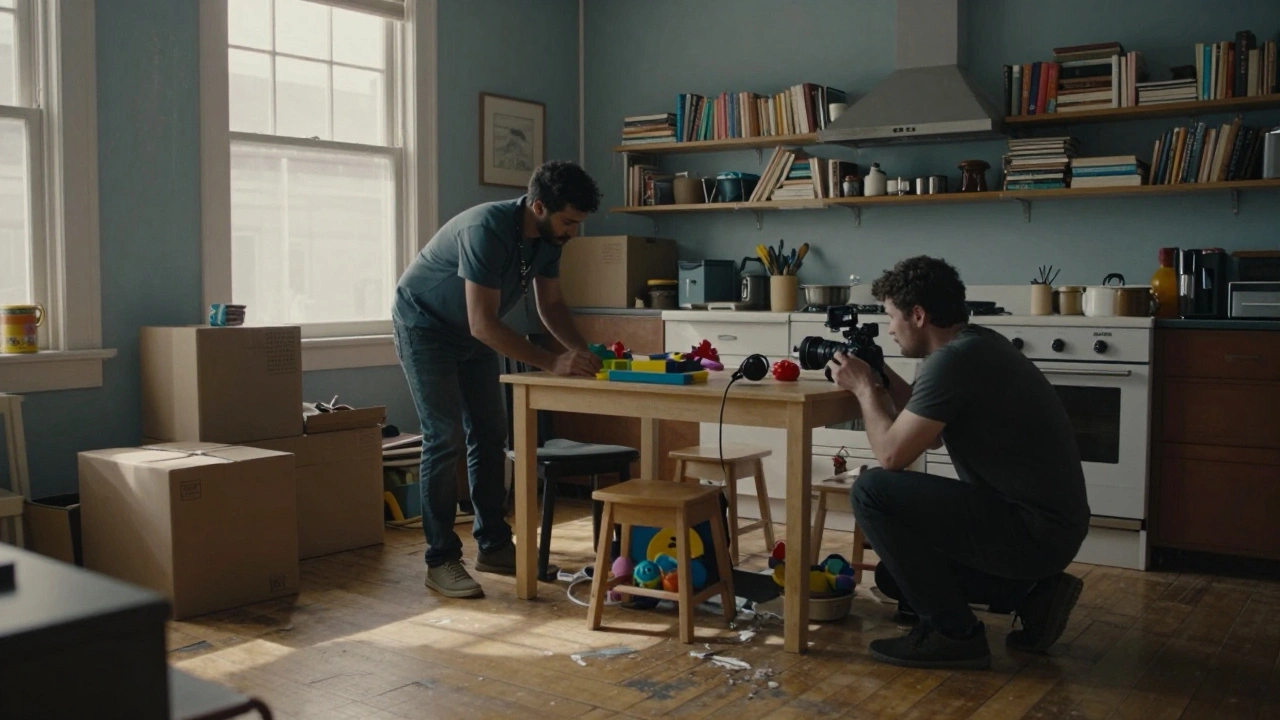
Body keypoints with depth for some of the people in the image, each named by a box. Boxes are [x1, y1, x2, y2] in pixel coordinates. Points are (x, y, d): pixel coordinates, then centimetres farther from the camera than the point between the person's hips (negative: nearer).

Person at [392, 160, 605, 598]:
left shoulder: (548, 236, -11)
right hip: (424, 326, -8)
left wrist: (582, 351, -18)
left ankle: (493, 545, 16)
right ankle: (440, 560, -5)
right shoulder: (487, 230, -35)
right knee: (445, 438, -12)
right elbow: (484, 323, -37)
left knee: (489, 435, 6)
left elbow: (551, 305, -1)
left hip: (473, 332, 8)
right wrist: (552, 364, -40)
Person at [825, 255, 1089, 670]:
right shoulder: (976, 343, 10)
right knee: (898, 570, 18)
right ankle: (1031, 593, 15)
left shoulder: (953, 360, -20)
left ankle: (953, 633, -7)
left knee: (872, 491, -16)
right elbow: (931, 435, 21)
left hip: (1036, 531, -10)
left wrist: (864, 388, -5)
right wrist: (884, 381, 13)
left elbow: (892, 455, -19)